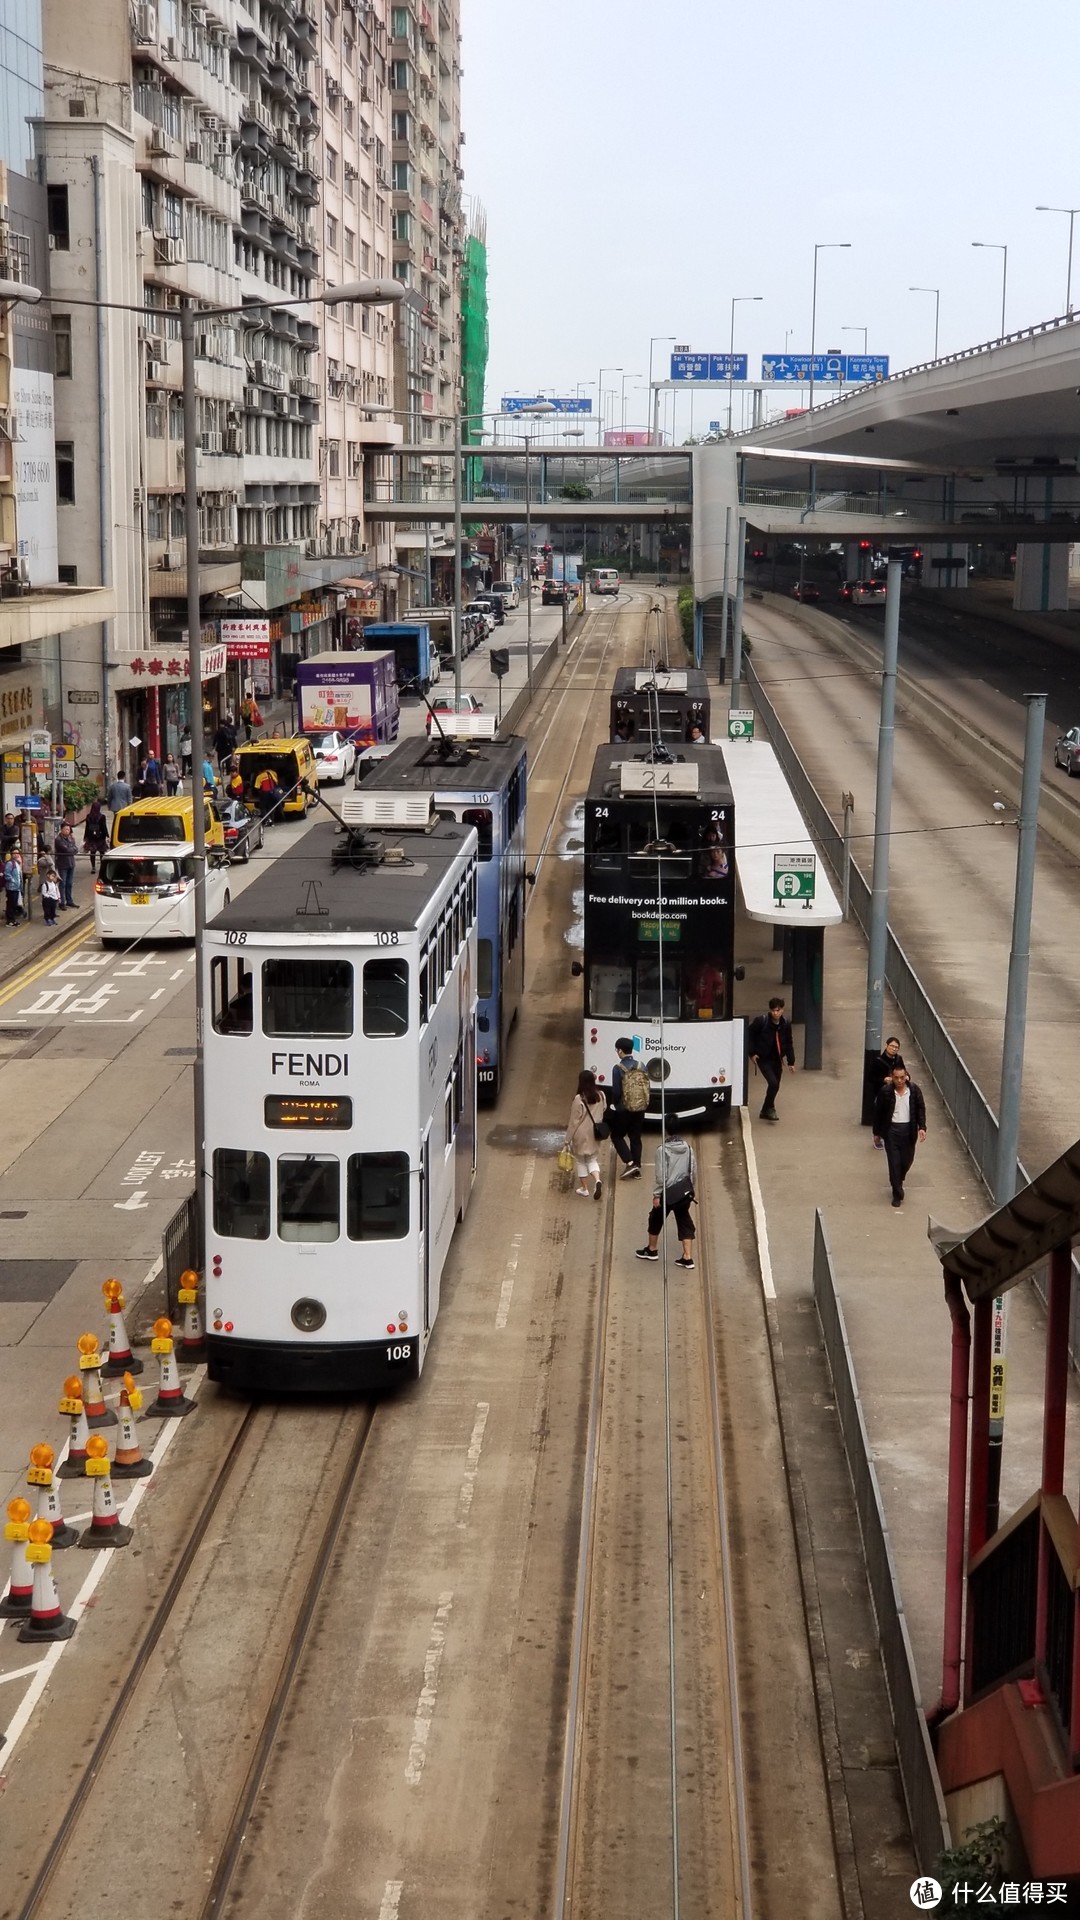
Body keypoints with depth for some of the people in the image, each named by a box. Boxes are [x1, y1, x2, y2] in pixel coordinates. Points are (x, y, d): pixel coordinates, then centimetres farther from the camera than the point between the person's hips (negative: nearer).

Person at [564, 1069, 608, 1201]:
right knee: (592, 1158, 20)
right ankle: (597, 1180, -4)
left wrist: (568, 1139, -8)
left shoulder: (579, 1099, -23)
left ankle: (584, 1188, 23)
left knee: (580, 1160, 14)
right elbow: (604, 1111, 8)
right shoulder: (601, 1096, -8)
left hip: (581, 1135, -5)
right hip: (594, 1135, 5)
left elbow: (574, 1121, -16)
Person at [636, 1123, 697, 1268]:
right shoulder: (688, 1148, 1)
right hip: (684, 1191, 4)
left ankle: (652, 1250, 33)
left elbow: (661, 1175, -16)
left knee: (656, 1219, 18)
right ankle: (687, 1258, 4)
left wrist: (657, 1194, -8)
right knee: (685, 1222, 9)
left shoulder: (663, 1149, -15)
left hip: (668, 1192, -4)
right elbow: (694, 1172, 7)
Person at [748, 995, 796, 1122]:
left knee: (775, 1086, 10)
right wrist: (752, 1053, -9)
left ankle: (765, 1111, 28)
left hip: (777, 1060, 5)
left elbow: (788, 1044, 9)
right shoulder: (761, 1021, -17)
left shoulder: (786, 1024, -2)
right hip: (763, 1059, -5)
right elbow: (749, 1035, -5)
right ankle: (770, 1108, 2)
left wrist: (791, 1062, 7)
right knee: (773, 1083, -19)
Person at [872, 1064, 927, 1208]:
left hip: (909, 1130, 2)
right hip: (891, 1130, -2)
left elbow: (921, 1109, 3)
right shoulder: (885, 1092, -10)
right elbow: (878, 1112, -1)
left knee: (907, 1160, 11)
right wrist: (877, 1133, 4)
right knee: (894, 1163, -2)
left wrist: (922, 1127, -8)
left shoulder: (914, 1090, -5)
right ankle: (897, 1195, 6)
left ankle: (898, 1180, 44)